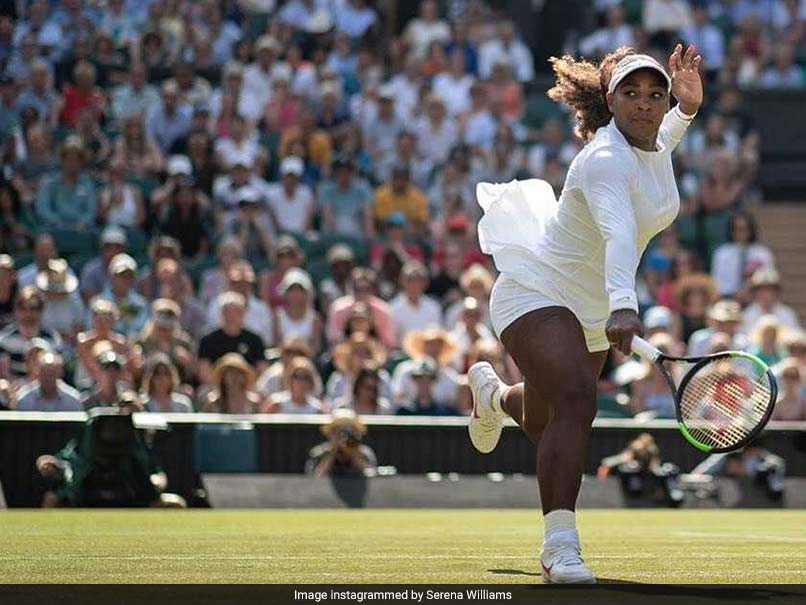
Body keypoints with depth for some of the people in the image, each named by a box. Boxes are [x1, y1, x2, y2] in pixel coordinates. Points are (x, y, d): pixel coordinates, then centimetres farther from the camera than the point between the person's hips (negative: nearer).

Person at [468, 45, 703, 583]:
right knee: (577, 401, -31)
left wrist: (687, 108, 11)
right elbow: (618, 234, -48)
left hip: (592, 311, 9)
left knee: (546, 426, 23)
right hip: (537, 292, -9)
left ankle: (492, 392, 60)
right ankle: (561, 547, -33)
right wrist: (624, 306, -63)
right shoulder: (605, 160, -29)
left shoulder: (656, 146, -2)